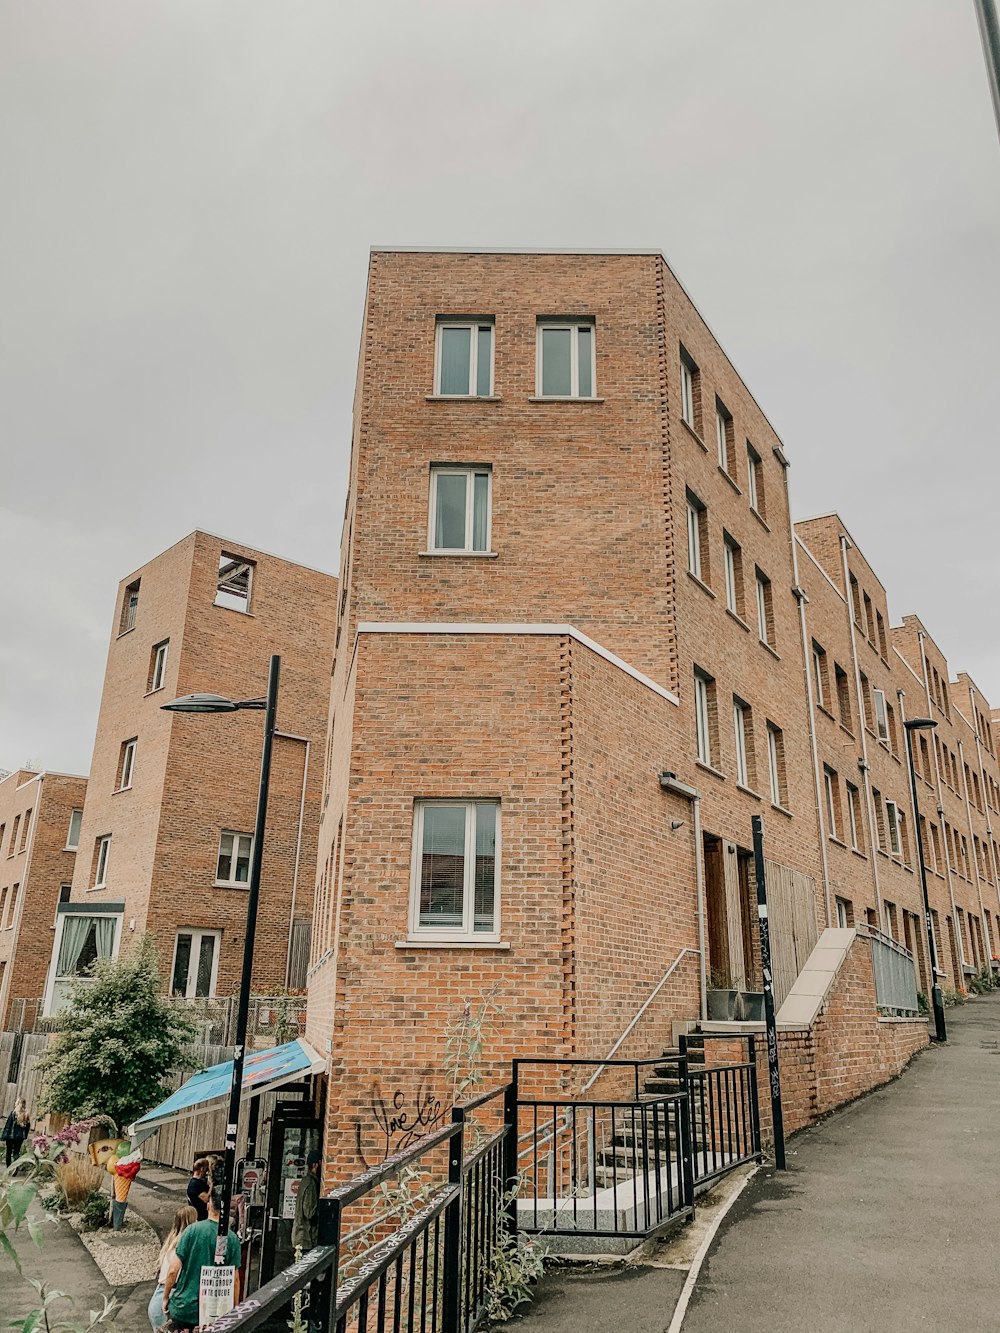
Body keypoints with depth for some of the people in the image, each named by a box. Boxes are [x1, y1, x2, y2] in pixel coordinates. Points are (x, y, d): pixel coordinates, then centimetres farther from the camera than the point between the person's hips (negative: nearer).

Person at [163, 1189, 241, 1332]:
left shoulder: (193, 1230, -12)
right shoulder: (233, 1239, -8)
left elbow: (173, 1270, -11)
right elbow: (235, 1279, -3)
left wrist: (165, 1298, 4)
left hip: (183, 1307, -1)